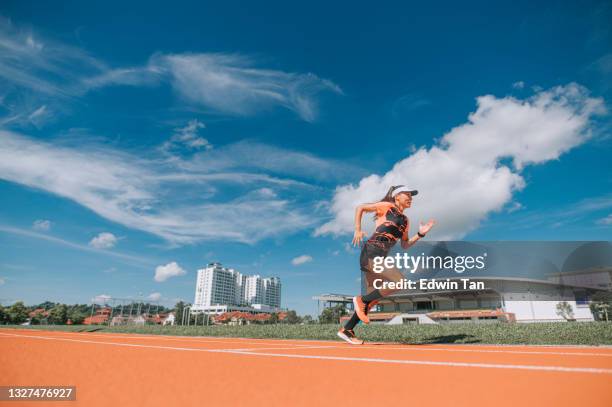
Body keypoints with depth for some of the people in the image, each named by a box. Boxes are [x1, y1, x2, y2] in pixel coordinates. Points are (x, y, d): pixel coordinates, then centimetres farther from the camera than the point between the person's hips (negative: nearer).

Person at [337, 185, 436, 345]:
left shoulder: (405, 220, 20)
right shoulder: (387, 206, 0)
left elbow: (405, 245, 20)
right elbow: (360, 208, 0)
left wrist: (420, 234, 9)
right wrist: (358, 230, -7)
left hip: (380, 257, 8)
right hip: (371, 253, -8)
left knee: (374, 297, 10)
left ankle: (346, 330, 19)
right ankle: (362, 300, -6)